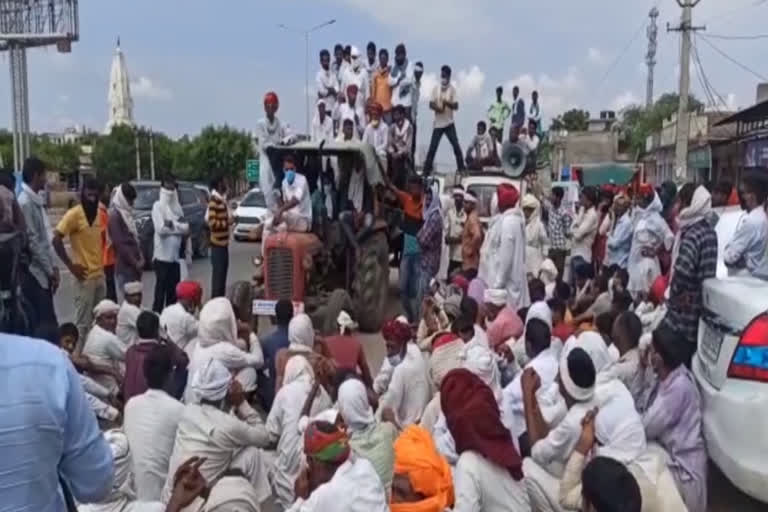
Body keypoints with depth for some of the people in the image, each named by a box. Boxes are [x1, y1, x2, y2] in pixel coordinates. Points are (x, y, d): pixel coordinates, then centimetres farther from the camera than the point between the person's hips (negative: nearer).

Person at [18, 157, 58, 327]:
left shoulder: (36, 200, 13)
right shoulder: (25, 202, -15)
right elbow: (33, 241, -17)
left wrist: (52, 266, 12)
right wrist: (50, 270, -13)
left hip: (42, 271, 9)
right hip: (34, 272, -9)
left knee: (47, 322, 12)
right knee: (42, 324, -6)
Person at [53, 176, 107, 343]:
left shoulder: (98, 212, 7)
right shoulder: (74, 214, -12)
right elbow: (56, 240, -16)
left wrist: (101, 262, 12)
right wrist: (71, 265, -16)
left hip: (100, 274, 7)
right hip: (84, 276, -7)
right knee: (83, 322, -3)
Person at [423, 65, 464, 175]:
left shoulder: (452, 89, -4)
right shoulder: (436, 88, 0)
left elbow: (456, 106, -10)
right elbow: (431, 104, 0)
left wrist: (447, 103, -28)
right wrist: (437, 108, -21)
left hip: (449, 123, -1)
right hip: (438, 123, 1)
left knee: (456, 146, -6)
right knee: (432, 147, -1)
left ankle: (461, 168, 4)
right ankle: (426, 170, 8)